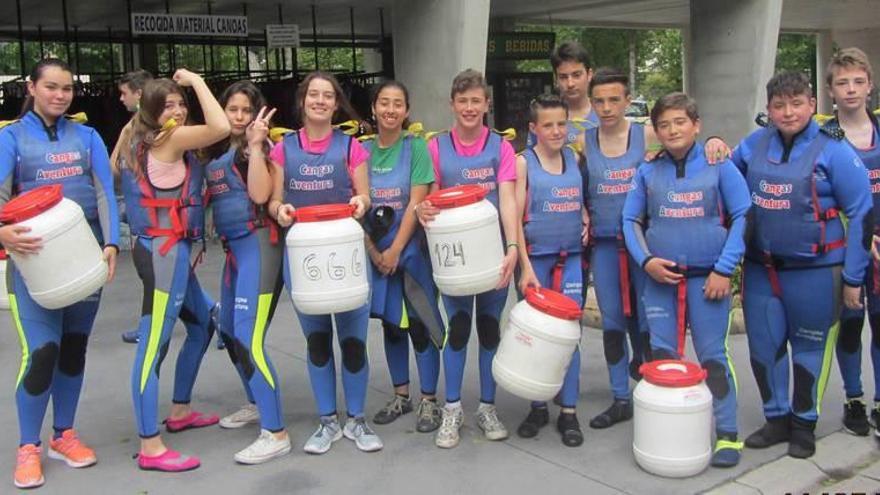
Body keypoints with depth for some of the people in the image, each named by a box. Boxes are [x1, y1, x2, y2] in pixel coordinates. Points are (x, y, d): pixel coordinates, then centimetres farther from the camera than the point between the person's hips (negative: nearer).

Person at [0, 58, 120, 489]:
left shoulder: (87, 137, 9)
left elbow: (105, 193, 2)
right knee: (41, 352, -9)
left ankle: (63, 435, 27)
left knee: (74, 348, 12)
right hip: (35, 257, -3)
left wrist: (111, 243, -13)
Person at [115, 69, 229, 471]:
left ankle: (180, 411, 34)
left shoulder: (144, 143, 16)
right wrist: (196, 80, -11)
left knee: (201, 327, 23)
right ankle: (150, 448, -6)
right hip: (163, 251, -11)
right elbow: (221, 127, -23)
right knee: (153, 343, -9)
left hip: (170, 249, 11)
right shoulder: (169, 138, -11)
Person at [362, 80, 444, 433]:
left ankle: (429, 400, 12)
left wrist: (396, 251, -13)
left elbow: (416, 203, -10)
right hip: (376, 252, 4)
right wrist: (374, 252, -6)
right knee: (390, 323, 12)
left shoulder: (416, 147, -6)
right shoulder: (362, 150, 3)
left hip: (411, 249, -3)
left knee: (419, 324, 0)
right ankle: (401, 395, 26)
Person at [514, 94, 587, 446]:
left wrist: (587, 223, 1)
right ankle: (537, 407, 21)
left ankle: (568, 411, 12)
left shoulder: (574, 158, 8)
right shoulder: (523, 162, -3)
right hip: (536, 257, -3)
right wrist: (525, 266, -14)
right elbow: (515, 217, -8)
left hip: (571, 258, 3)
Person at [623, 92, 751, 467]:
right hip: (659, 278, 3)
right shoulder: (647, 172, 8)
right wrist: (646, 260, -7)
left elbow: (741, 217, -2)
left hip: (707, 278, -3)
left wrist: (724, 269, -9)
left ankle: (727, 435, 11)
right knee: (662, 356, 7)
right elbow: (631, 220, 9)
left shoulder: (719, 166, 1)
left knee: (713, 356, 0)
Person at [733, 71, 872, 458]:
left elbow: (862, 213, -7)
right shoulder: (754, 144, 3)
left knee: (810, 348, 9)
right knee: (764, 346, 11)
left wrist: (852, 278, -8)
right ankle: (776, 418, 29)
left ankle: (804, 424, 27)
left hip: (815, 270, -4)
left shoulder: (833, 150, -9)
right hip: (760, 269, 4)